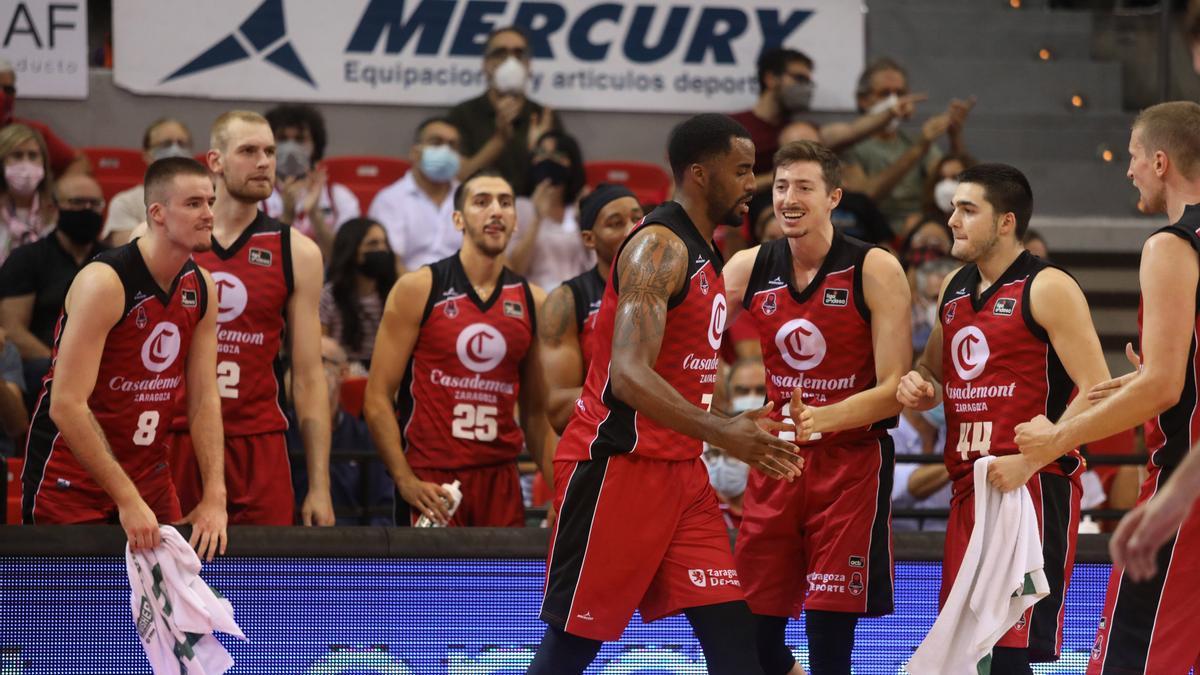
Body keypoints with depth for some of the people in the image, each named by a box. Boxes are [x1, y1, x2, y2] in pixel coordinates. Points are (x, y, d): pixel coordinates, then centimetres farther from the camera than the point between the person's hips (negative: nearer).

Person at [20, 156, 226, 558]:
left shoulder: (201, 289, 1)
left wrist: (214, 497, -9)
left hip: (149, 476, 6)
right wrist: (127, 500, -28)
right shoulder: (105, 284, -21)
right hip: (72, 481, -6)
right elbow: (66, 405, -26)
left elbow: (204, 400, 3)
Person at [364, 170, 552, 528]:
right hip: (430, 481, -4)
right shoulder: (418, 290, -2)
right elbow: (378, 397, -4)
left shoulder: (532, 303, 11)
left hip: (501, 479, 4)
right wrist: (405, 480, -15)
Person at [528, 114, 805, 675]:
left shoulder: (702, 255, 15)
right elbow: (629, 376, -27)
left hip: (679, 471, 9)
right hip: (617, 464, -9)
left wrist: (737, 427, 16)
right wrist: (720, 433, -34)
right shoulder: (659, 247, -15)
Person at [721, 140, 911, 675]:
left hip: (851, 464, -4)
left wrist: (820, 420, -28)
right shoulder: (749, 269, 2)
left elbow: (893, 389, -12)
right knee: (753, 631, 4)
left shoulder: (874, 271, -8)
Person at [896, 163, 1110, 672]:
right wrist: (920, 387, 5)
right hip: (968, 487, 8)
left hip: (1033, 487, -8)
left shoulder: (1048, 289, -8)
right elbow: (934, 373, 31)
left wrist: (1029, 462, -21)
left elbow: (1097, 392, -14)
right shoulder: (954, 289, 16)